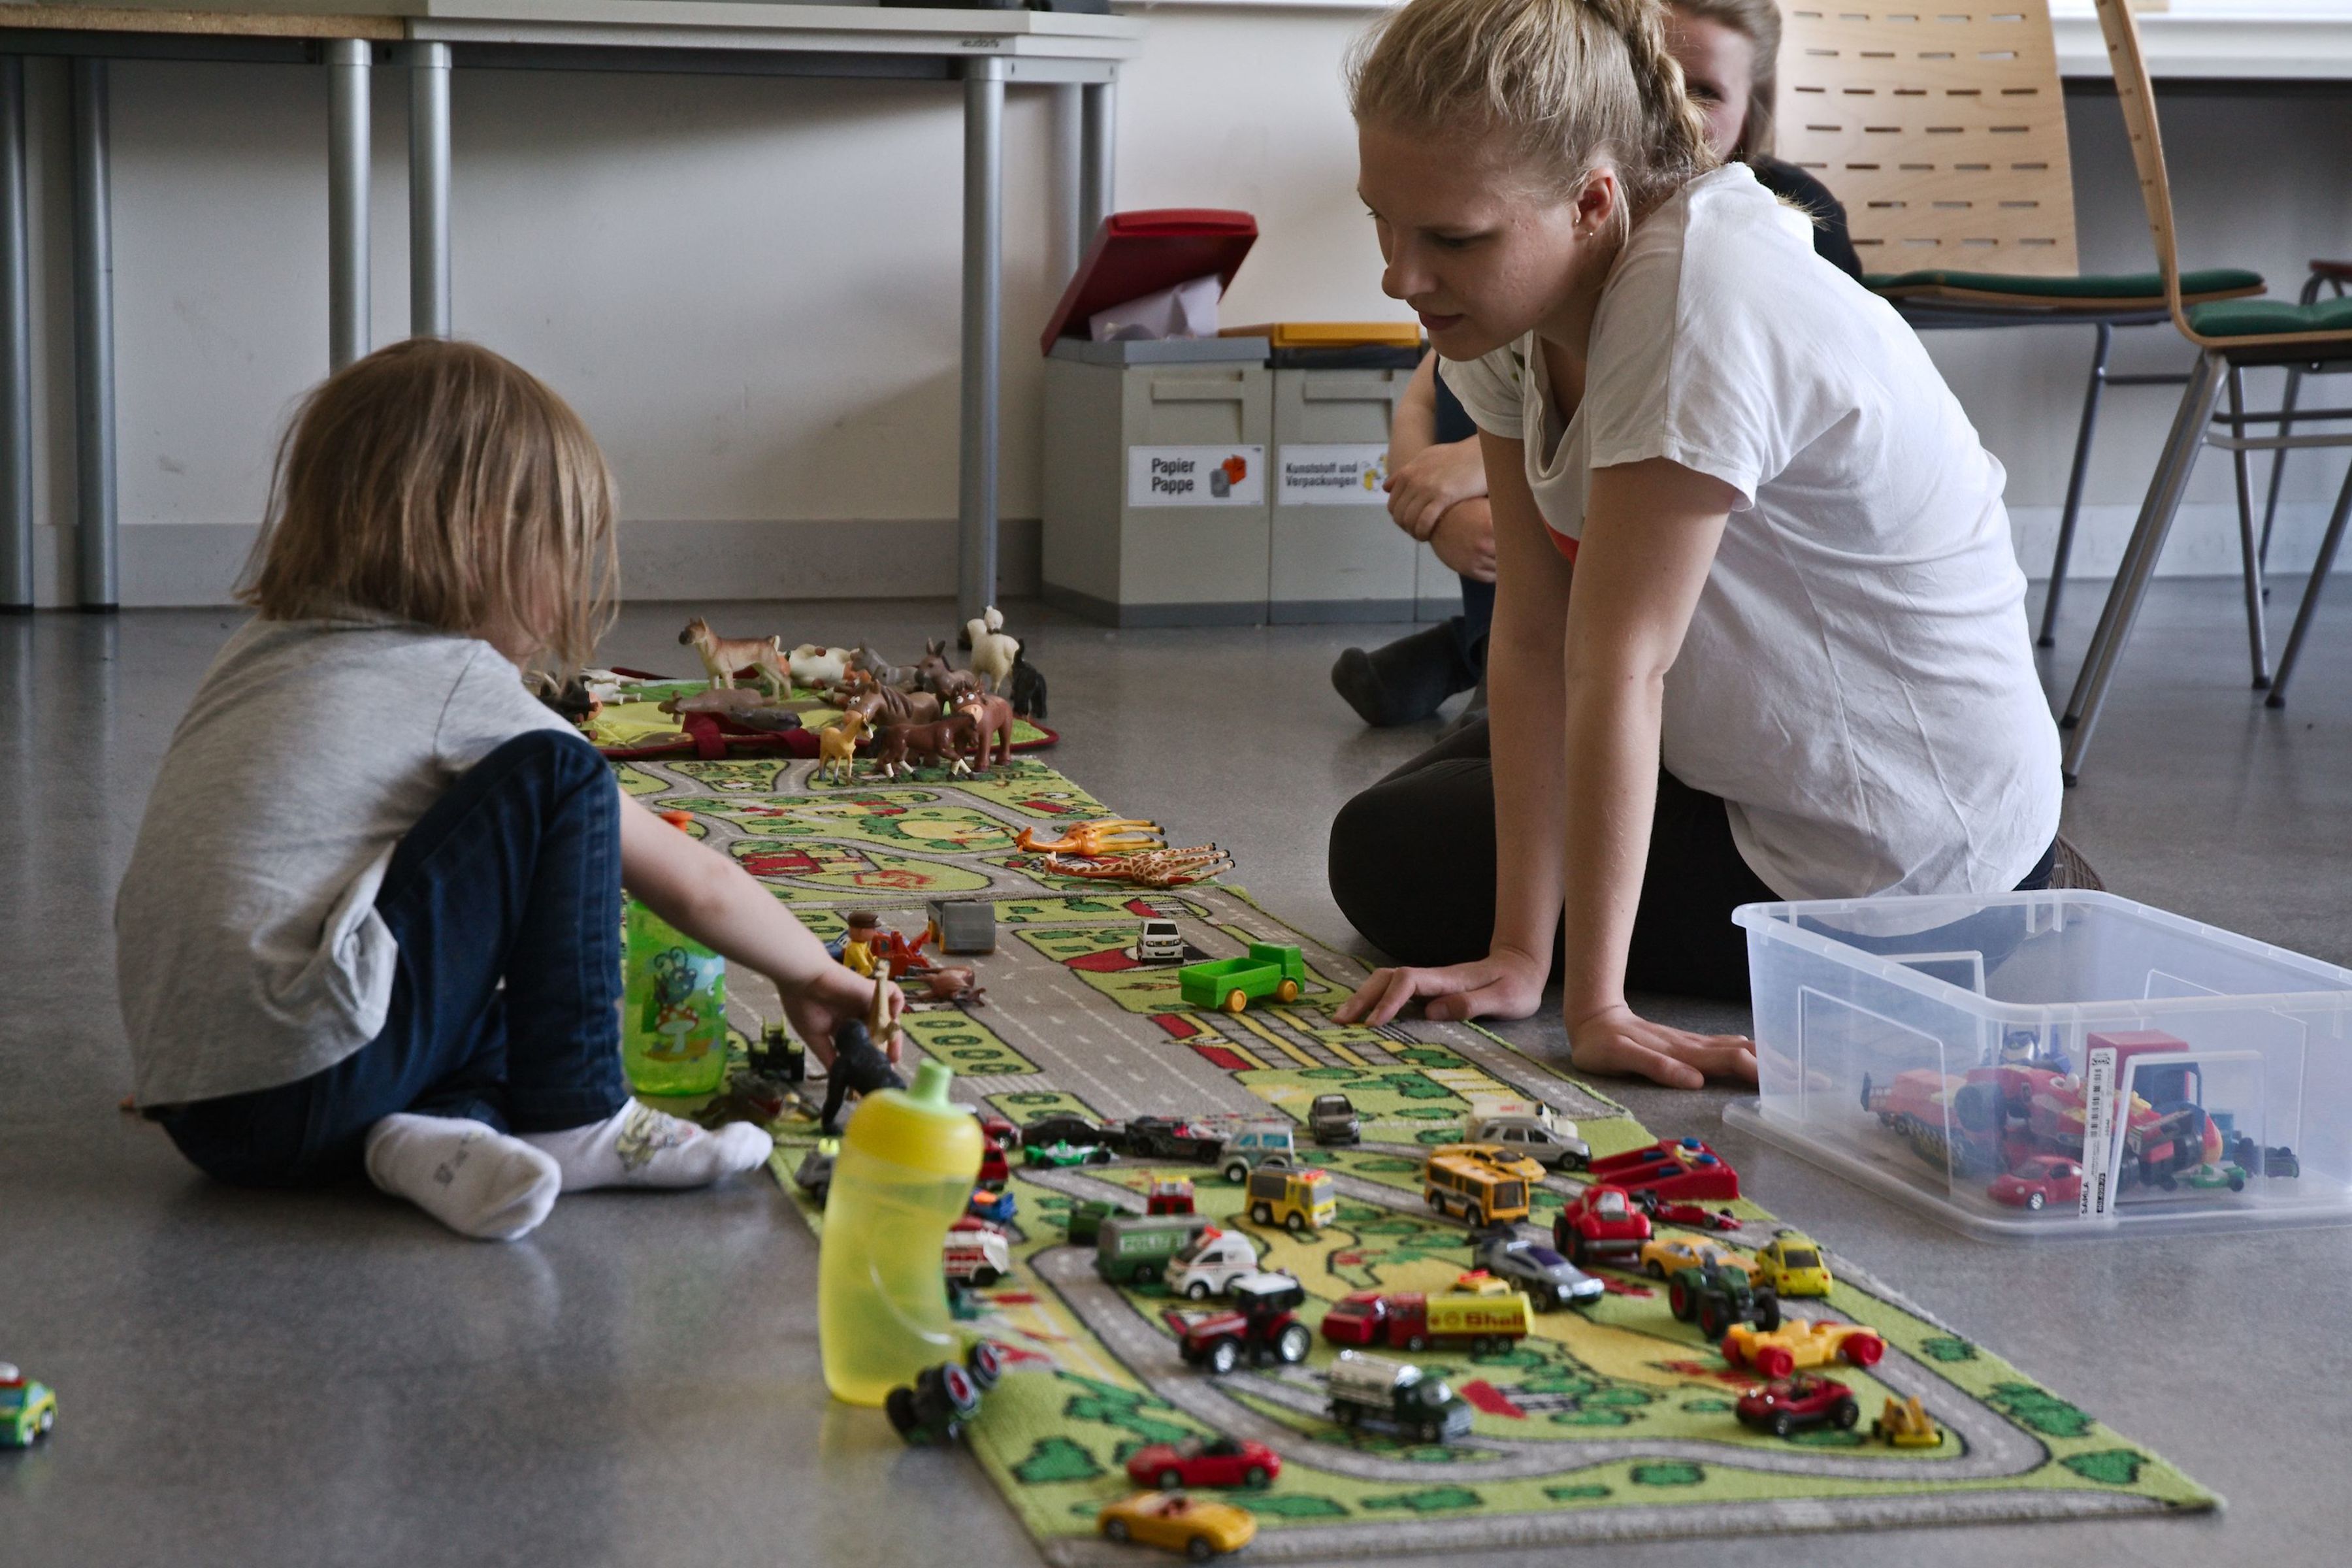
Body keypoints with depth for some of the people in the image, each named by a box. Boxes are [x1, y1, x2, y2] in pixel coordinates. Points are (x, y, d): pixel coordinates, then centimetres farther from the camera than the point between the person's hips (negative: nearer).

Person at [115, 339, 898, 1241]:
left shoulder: (258, 654, 18)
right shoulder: (463, 690, -3)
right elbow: (695, 885, 4)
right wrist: (813, 975, 21)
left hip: (190, 1107, 8)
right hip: (307, 1089, -8)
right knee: (559, 780, -1)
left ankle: (431, 1130, -1)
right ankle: (574, 1124, 2)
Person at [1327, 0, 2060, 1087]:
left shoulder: (1701, 307, -33)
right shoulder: (1514, 284, -7)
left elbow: (1619, 664, -32)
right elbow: (1533, 634, -11)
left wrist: (1594, 1002, -27)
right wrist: (1519, 955, -17)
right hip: (1759, 744, 9)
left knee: (1389, 860, -2)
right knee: (1409, 809, 23)